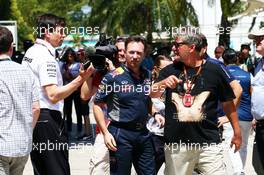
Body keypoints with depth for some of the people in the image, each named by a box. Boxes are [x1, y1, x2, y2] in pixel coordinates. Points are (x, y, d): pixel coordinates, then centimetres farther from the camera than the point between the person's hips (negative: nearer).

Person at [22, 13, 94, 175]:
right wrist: (81, 79, -26)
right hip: (48, 118, -10)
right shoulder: (46, 57, -16)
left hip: (33, 117, 10)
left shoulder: (30, 53, 14)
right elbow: (53, 95, -23)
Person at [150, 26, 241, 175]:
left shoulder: (214, 71, 0)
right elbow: (153, 94, 1)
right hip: (176, 143, 3)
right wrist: (163, 83, -20)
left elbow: (228, 103, 6)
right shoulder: (170, 70, 7)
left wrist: (237, 132, 7)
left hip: (208, 142, -2)